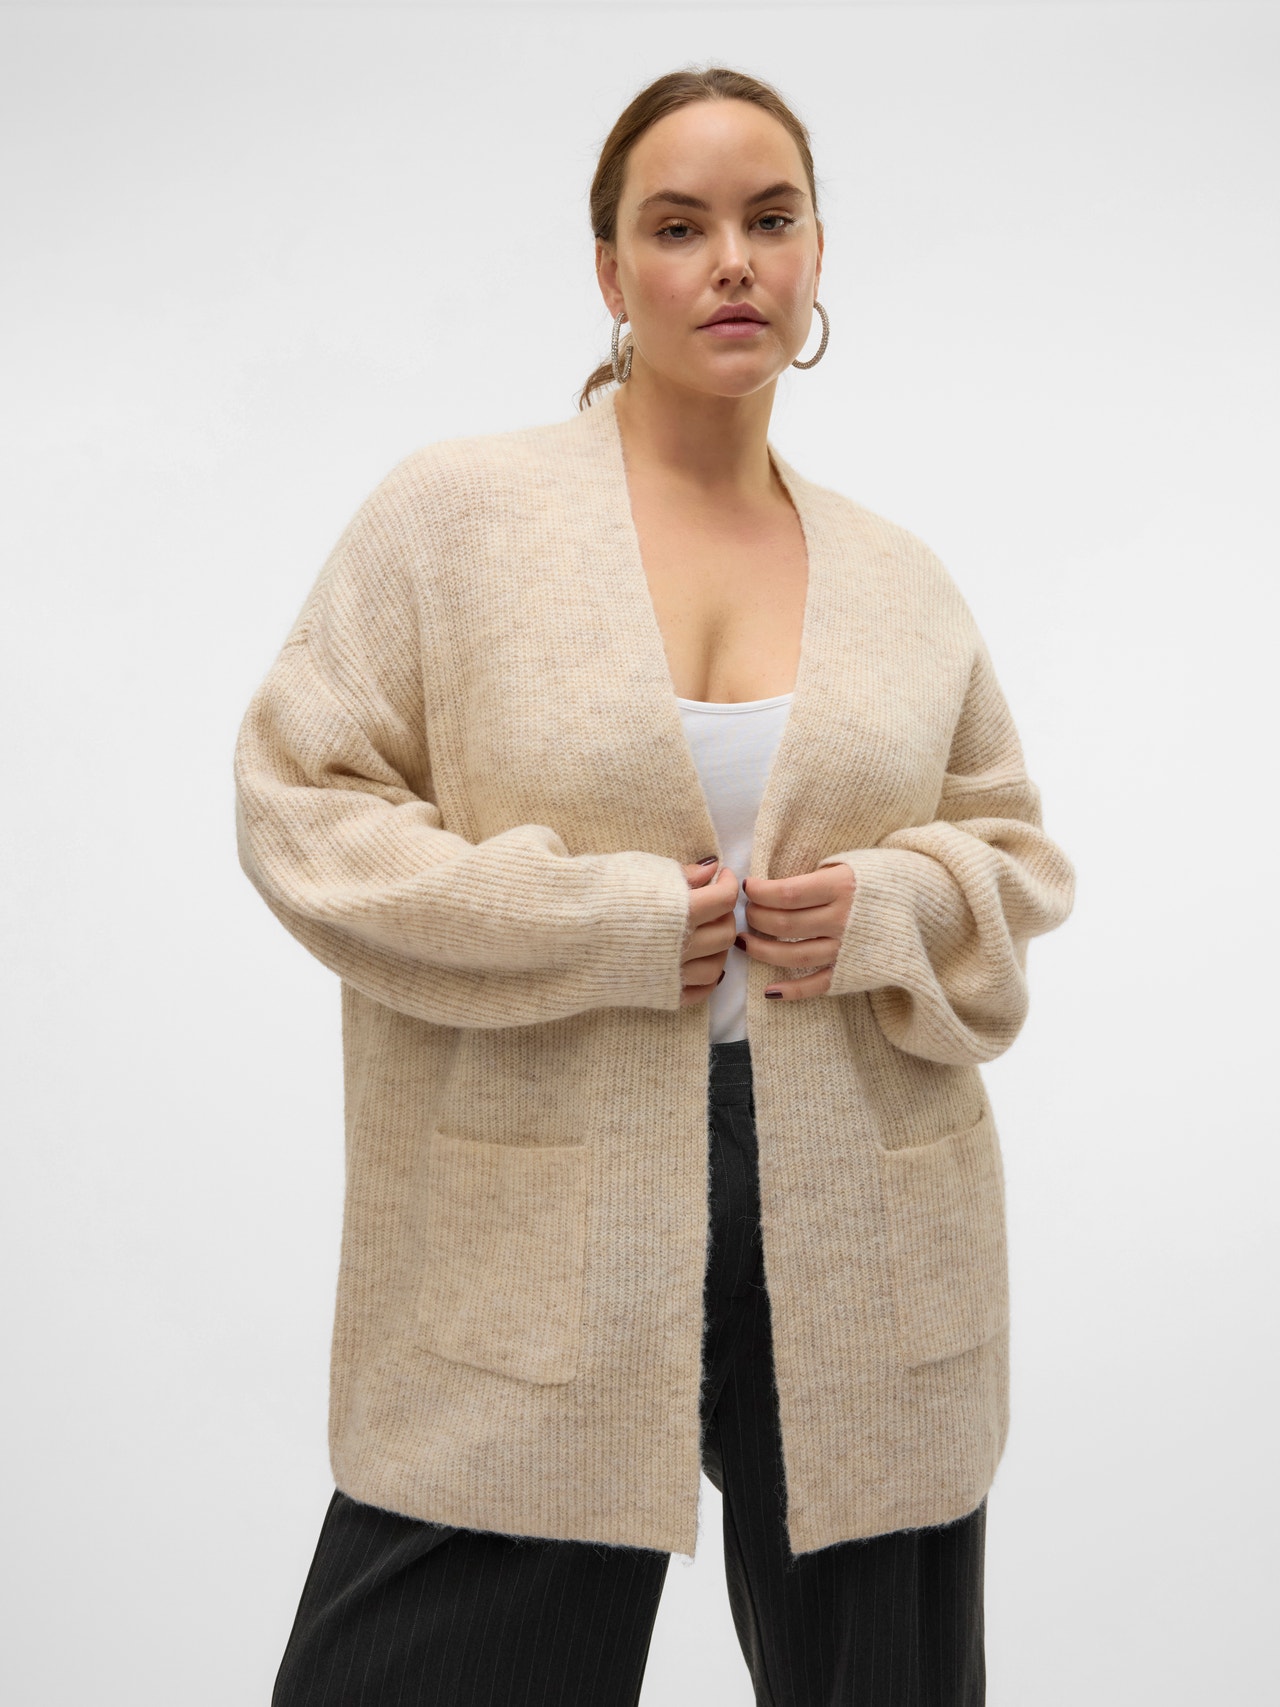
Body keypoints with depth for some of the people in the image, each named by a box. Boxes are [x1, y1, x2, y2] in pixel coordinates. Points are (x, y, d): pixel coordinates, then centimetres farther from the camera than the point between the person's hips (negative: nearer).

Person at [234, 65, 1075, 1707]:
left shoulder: (899, 578, 10)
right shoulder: (454, 509, 0)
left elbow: (1018, 854, 16)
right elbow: (298, 796, -4)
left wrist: (893, 908, -7)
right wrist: (599, 923, -14)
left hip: (862, 1258, 4)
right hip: (532, 1251, -3)